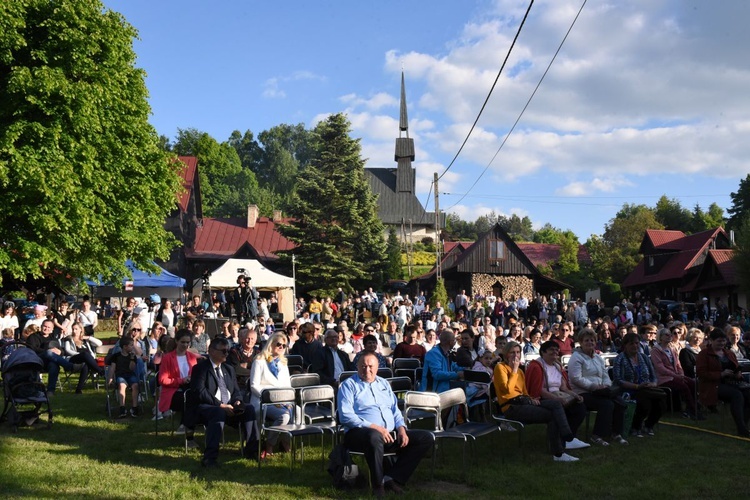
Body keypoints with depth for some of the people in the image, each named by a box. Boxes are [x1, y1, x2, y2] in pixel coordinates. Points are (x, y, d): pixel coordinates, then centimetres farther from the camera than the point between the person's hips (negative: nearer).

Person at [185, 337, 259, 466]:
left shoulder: (229, 369, 22)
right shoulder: (200, 368, -1)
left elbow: (236, 391, 20)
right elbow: (199, 392, -14)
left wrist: (237, 402, -5)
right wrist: (220, 405, -21)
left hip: (228, 407, 6)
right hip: (205, 407, -6)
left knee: (250, 409, -17)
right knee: (219, 413, -38)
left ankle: (252, 449, -9)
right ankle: (209, 457, -39)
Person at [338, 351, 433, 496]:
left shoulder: (384, 383, 22)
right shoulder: (349, 385, 1)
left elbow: (395, 410, 22)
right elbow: (345, 415, -11)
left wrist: (401, 428, 1)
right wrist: (374, 427, -20)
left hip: (390, 434, 7)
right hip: (359, 433, -7)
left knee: (425, 438, -7)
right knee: (374, 436, -42)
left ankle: (391, 477, -13)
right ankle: (378, 484, -21)